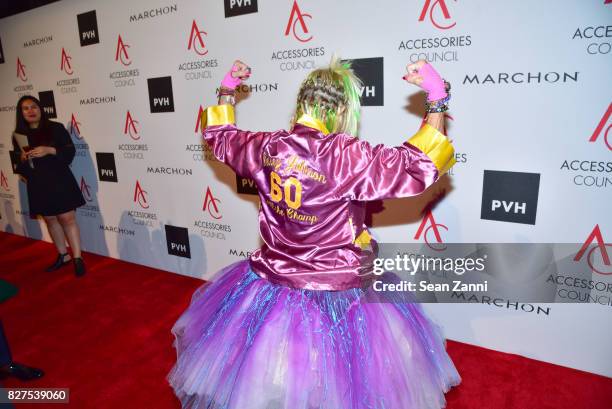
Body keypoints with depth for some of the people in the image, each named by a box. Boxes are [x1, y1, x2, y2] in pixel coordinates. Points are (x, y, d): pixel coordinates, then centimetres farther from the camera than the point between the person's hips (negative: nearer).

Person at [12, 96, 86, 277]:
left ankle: (77, 258, 0)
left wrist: (50, 150, -20)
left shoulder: (56, 128, -1)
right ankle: (63, 255, 24)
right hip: (38, 185, 4)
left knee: (67, 218, -6)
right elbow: (19, 167, 12)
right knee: (50, 220, 11)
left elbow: (70, 152, -6)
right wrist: (23, 159, -10)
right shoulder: (19, 135, 8)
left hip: (60, 180, -4)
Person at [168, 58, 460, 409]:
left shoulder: (264, 147, -6)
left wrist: (227, 90, 28)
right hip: (335, 293, -5)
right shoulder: (348, 157, -23)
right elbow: (422, 165, -18)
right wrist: (438, 98, -15)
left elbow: (220, 137, 16)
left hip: (272, 278, 6)